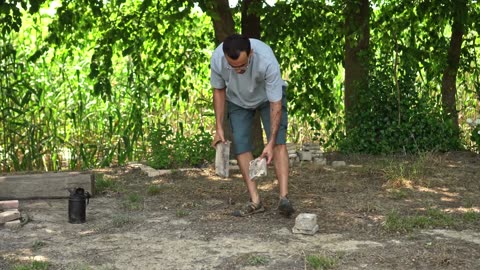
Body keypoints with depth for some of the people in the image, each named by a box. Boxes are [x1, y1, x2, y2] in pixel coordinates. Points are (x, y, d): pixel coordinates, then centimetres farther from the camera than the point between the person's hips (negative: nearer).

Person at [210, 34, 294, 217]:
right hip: (238, 101, 3)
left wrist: (271, 143, -39)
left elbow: (276, 104, -35)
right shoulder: (217, 59, -33)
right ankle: (255, 201, -6)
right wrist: (219, 128, -11)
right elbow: (219, 90, -11)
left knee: (279, 141, -18)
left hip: (269, 97, -2)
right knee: (241, 145, -9)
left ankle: (284, 197, -25)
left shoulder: (267, 61, -42)